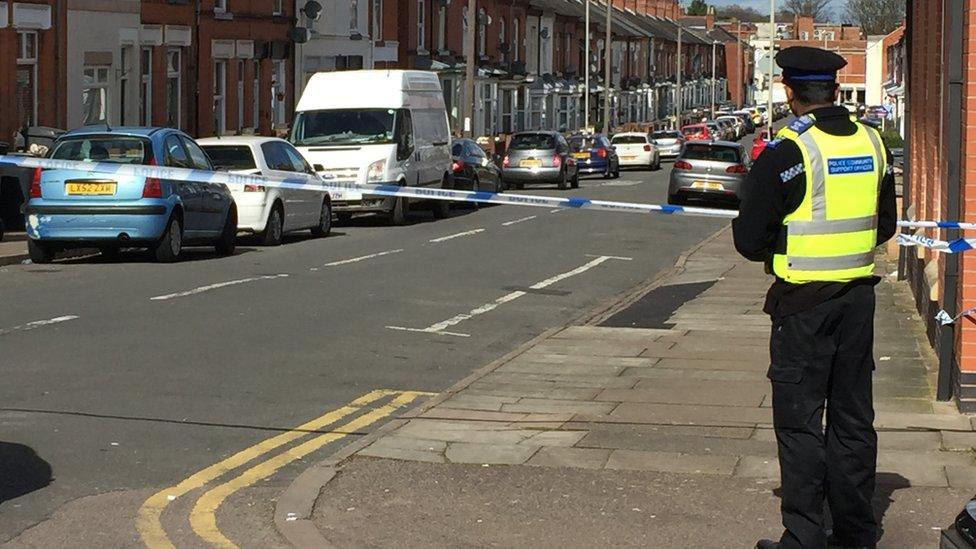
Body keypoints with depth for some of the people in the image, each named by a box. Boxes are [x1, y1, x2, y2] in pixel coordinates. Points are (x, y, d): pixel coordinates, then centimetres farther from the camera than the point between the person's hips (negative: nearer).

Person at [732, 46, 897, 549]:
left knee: (799, 419, 0)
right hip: (859, 296, 6)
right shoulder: (872, 144, 5)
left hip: (803, 301, -6)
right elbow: (886, 225, 16)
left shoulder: (785, 153, -14)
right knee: (853, 417, 14)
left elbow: (749, 238, -11)